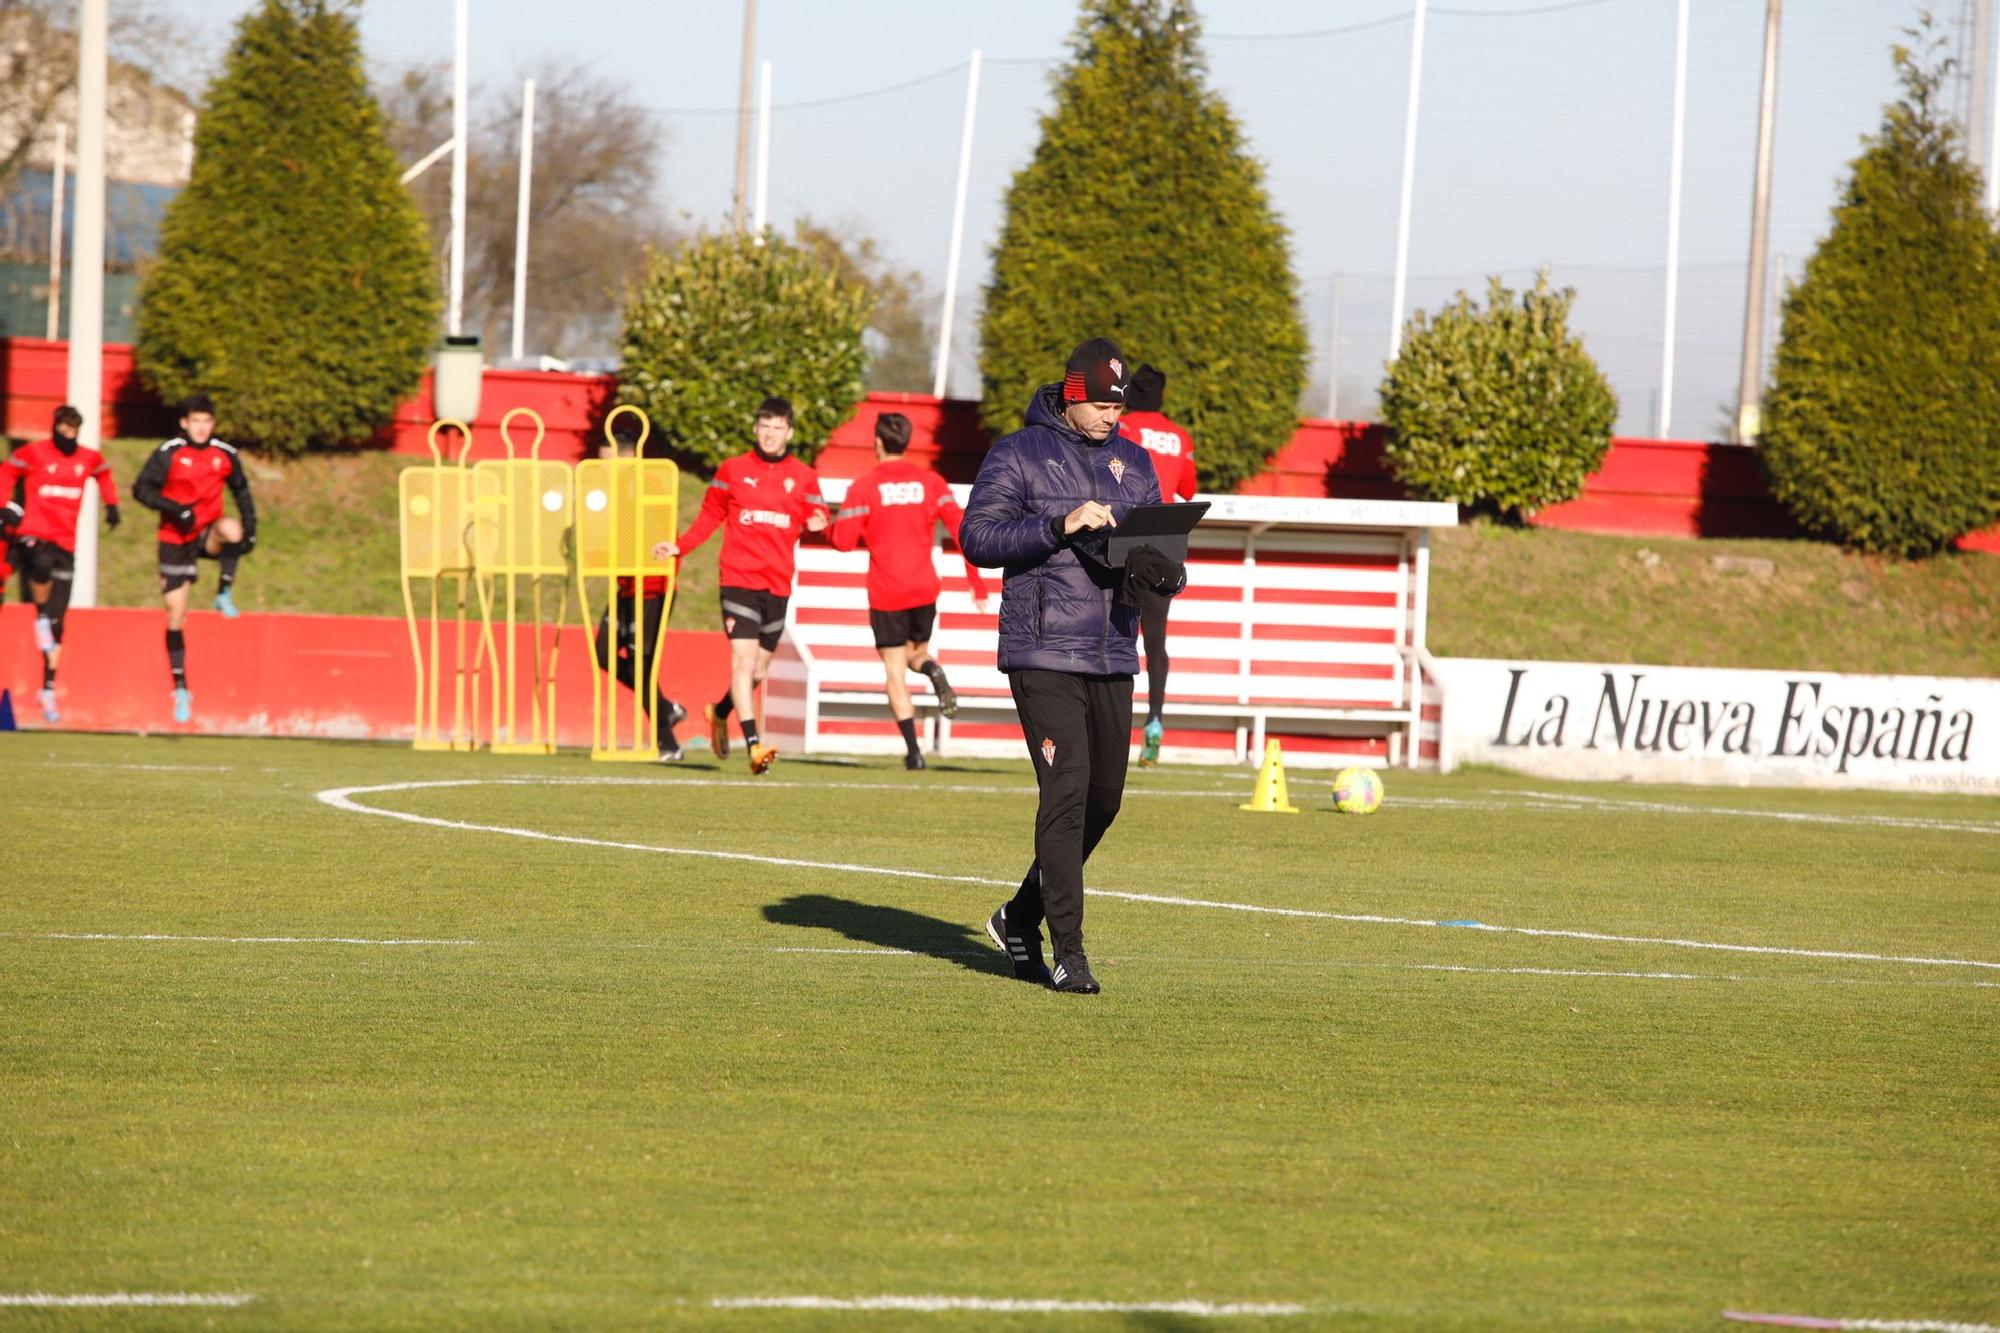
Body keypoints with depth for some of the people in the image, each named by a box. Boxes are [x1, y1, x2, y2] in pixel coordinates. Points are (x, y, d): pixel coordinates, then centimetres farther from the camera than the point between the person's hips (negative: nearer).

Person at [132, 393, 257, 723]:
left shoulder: (225, 455, 0)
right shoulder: (169, 454, -9)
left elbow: (241, 489, 15)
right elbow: (141, 489, -12)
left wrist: (250, 527, 6)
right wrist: (176, 509, -24)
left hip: (207, 534, 1)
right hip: (175, 541, -1)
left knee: (232, 530, -36)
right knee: (175, 616, -1)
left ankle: (224, 594, -15)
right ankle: (180, 689, 9)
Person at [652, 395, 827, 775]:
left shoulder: (803, 477, 8)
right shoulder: (733, 470, 5)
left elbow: (815, 517, 7)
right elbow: (710, 515, 12)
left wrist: (817, 524, -17)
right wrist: (679, 546, 3)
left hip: (778, 584, 3)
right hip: (739, 577, -3)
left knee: (758, 671, 11)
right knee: (743, 659, -16)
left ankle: (721, 711, 40)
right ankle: (753, 745, -20)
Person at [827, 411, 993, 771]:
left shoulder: (864, 488, -5)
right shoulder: (929, 482, 3)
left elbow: (843, 540, -8)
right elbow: (961, 528, -1)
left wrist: (831, 526, 15)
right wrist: (976, 579, 3)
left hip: (886, 593, -3)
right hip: (925, 589, 3)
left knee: (895, 671, 2)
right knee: (916, 651, 24)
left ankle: (913, 750, -9)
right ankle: (933, 671, -13)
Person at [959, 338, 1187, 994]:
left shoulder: (1133, 462, 15)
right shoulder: (1019, 454, -1)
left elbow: (1159, 553, 15)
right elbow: (977, 535, -10)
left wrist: (1163, 572, -9)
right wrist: (1060, 526, -20)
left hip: (1112, 656, 6)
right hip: (1043, 652, -6)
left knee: (1104, 799, 8)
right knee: (1067, 792, -14)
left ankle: (1021, 917, 28)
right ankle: (1068, 953, -12)